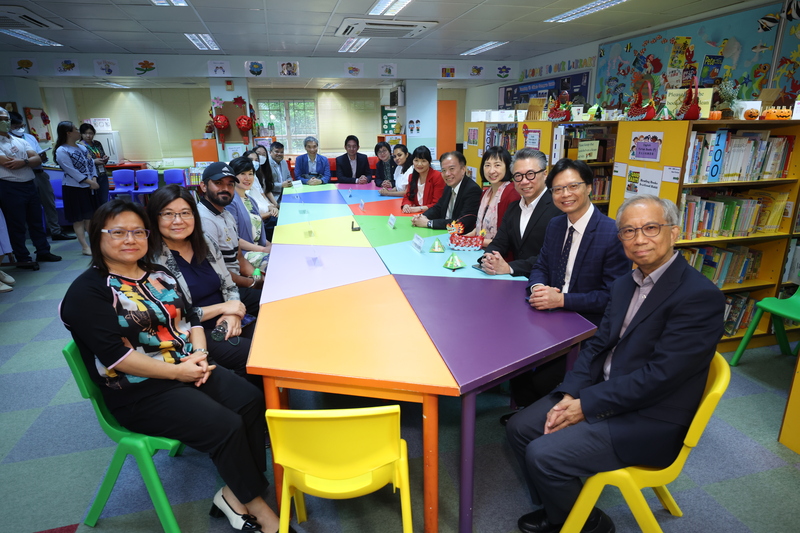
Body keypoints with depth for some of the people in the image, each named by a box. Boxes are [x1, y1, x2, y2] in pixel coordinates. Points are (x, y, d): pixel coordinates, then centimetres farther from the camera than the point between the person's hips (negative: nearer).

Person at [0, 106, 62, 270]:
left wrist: (23, 161, -18)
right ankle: (22, 258, 9)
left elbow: (38, 159, 2)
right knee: (17, 225, 1)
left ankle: (43, 251, 23)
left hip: (29, 185, 6)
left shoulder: (20, 141, 13)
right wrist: (29, 160, -2)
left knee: (36, 220, 13)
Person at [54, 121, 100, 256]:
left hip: (89, 188, 6)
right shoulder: (61, 151, -10)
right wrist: (89, 182, -18)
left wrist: (94, 179, -7)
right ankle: (85, 247, 1)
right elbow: (72, 171, -17)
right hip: (74, 189, -6)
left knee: (90, 217, 11)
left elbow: (92, 164, 8)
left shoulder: (82, 147, 12)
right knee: (78, 219, -1)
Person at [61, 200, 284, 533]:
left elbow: (190, 317, 12)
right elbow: (114, 354, -19)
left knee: (252, 402, -15)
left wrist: (199, 353, -8)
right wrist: (177, 371, -20)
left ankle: (234, 494, -3)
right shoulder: (87, 291, -9)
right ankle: (254, 504, 2)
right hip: (142, 392, -7)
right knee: (226, 426, -21)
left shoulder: (158, 275, 12)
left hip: (189, 368, 7)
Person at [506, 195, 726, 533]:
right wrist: (569, 396, -9)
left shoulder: (700, 296, -19)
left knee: (542, 454, -17)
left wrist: (586, 405, -18)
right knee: (519, 428, 1)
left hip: (648, 421, -7)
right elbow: (598, 345, 6)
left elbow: (659, 375, -23)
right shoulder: (625, 284, 7)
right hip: (602, 393, 8)